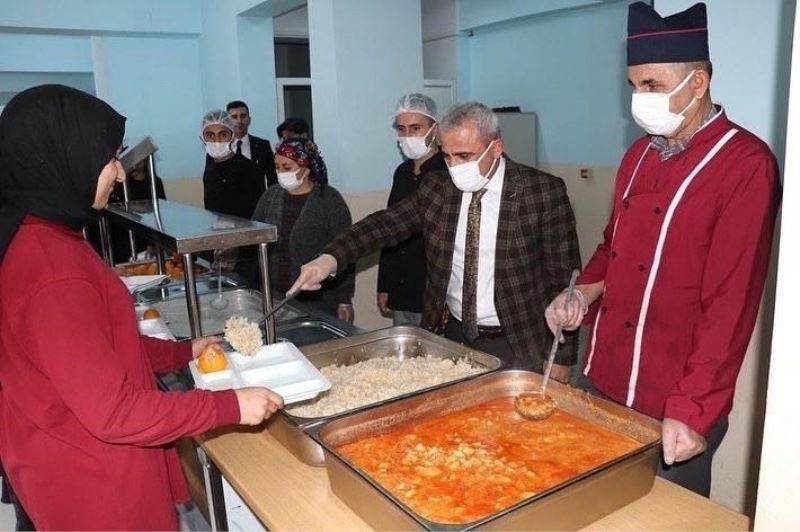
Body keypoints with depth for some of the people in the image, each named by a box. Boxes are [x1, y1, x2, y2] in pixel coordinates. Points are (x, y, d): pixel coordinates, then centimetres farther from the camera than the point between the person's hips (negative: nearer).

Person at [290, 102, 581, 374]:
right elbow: (386, 223, -5)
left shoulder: (544, 191, -12)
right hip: (452, 336, 4)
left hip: (516, 348, -3)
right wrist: (330, 259, -21)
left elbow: (565, 279, -9)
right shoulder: (436, 187, 0)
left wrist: (562, 357, -8)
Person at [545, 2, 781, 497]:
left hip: (672, 405, -6)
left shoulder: (745, 164, -14)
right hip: (604, 381, 7)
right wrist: (588, 289, -2)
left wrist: (692, 411, -19)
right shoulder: (641, 153, 8)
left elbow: (731, 302, -18)